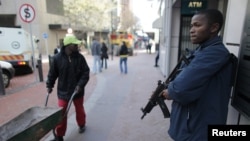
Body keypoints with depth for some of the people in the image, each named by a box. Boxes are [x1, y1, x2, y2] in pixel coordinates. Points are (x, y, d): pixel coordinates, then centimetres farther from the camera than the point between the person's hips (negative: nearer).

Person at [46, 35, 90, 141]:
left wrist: (80, 85, -18)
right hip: (63, 91, 0)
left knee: (79, 110, 20)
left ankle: (82, 124, 47)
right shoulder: (57, 58, -10)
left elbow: (86, 73, -9)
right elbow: (52, 73, 2)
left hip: (77, 90, 1)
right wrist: (49, 85, 5)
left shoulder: (80, 57, -9)